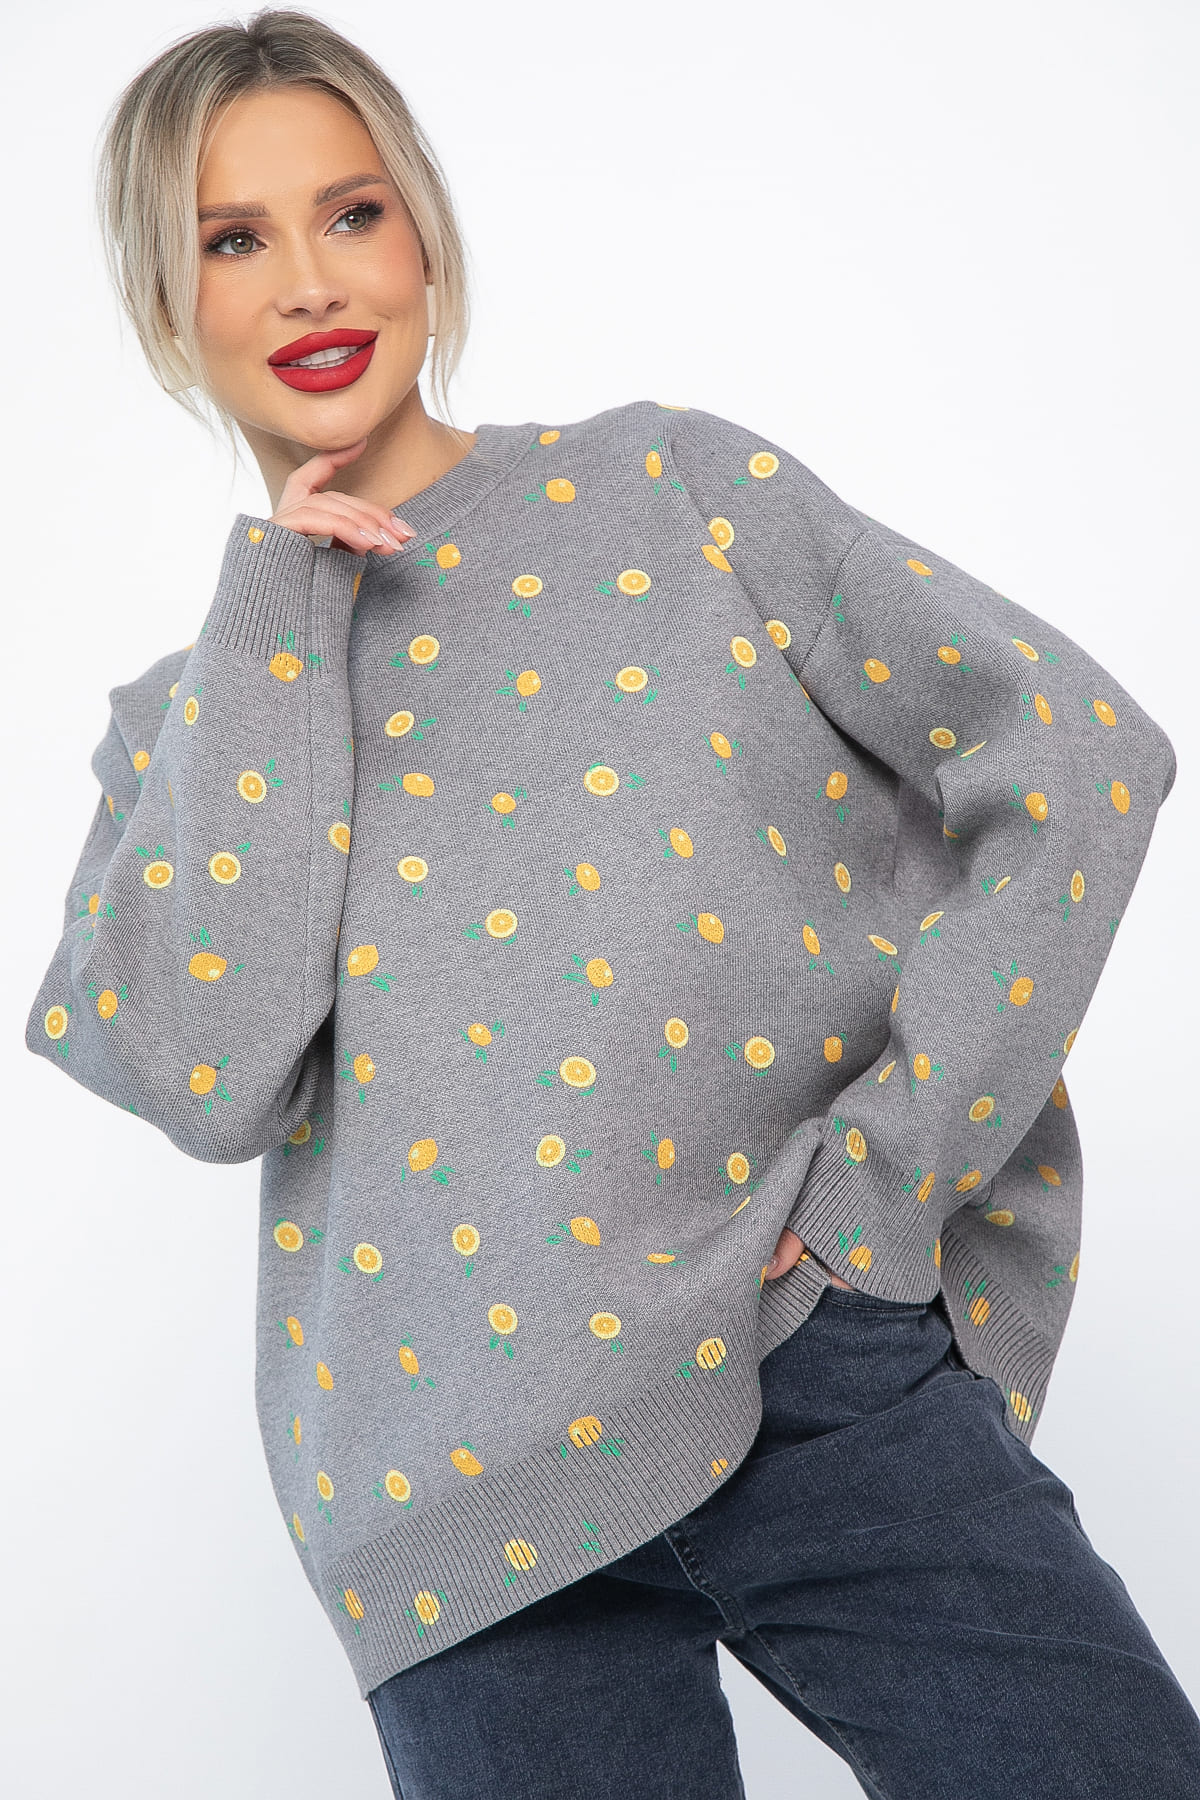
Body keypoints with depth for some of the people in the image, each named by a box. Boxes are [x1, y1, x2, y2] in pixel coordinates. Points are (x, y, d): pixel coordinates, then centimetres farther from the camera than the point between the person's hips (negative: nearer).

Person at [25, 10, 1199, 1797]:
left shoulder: (668, 483, 5)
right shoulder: (190, 719, 10)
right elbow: (207, 1079, -9)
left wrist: (890, 1171, -7)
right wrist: (274, 625, -5)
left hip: (829, 1371, 0)